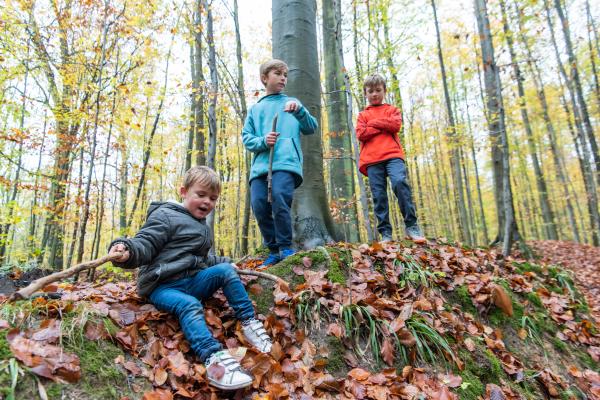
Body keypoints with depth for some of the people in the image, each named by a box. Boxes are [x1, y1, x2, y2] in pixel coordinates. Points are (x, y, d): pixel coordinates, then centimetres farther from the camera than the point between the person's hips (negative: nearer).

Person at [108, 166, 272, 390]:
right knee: (190, 305, -34)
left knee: (225, 270, -14)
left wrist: (225, 262, 34)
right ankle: (213, 360, -49)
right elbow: (144, 245, -16)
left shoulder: (202, 226, 22)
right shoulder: (165, 216, -4)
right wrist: (126, 251, -36)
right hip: (163, 286, -6)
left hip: (191, 282, 7)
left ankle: (248, 323, -13)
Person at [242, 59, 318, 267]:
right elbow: (246, 138, 14)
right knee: (259, 205, -8)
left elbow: (311, 128, 9)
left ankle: (285, 247, -8)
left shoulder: (291, 102, 18)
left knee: (280, 197, -24)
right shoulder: (255, 109, 23)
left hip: (286, 162, -3)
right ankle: (273, 250, 7)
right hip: (261, 164, 3)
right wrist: (263, 141, -7)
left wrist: (299, 110, -10)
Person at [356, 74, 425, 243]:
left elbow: (396, 125, 0)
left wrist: (373, 122, 3)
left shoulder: (392, 110, 23)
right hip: (372, 160, 1)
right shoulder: (362, 115, 23)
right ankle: (385, 233, -1)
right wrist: (384, 125, 0)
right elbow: (361, 134, 2)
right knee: (379, 196, -5)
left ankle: (411, 226, -18)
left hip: (392, 155, -1)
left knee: (400, 182, -25)